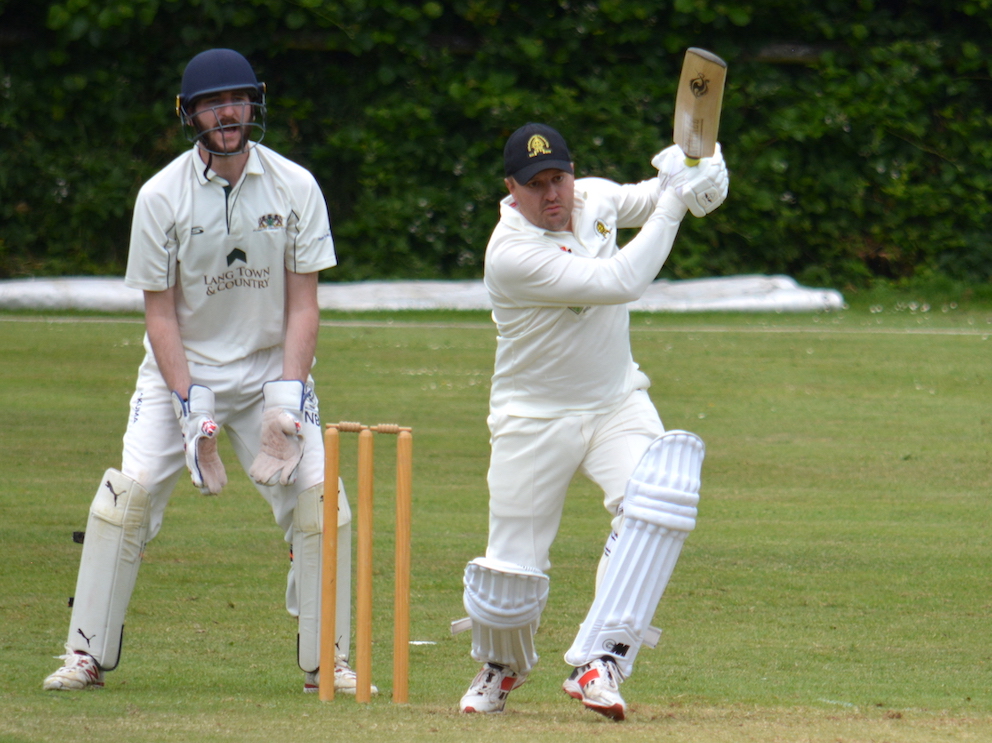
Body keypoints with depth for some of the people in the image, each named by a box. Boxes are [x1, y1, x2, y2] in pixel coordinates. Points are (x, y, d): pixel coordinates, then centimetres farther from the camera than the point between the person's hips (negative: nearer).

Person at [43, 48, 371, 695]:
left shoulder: (294, 188, -5)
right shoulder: (161, 196, -8)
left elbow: (303, 305, -3)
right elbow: (160, 312, -6)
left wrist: (288, 396, -16)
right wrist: (191, 407, -17)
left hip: (270, 368, 1)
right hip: (183, 369, -1)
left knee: (317, 492, -13)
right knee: (132, 488, -16)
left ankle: (328, 662, 0)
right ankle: (89, 655, -6)